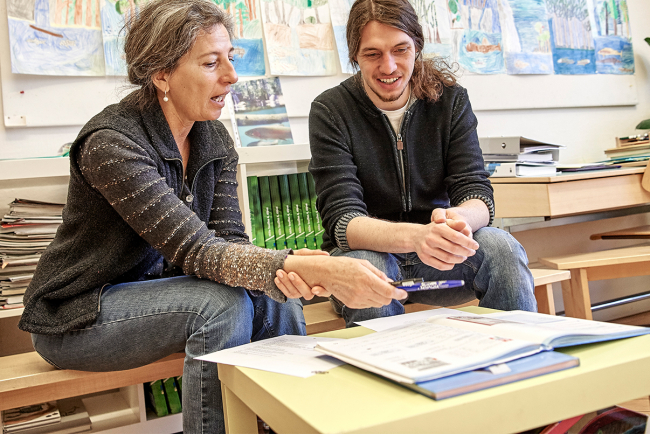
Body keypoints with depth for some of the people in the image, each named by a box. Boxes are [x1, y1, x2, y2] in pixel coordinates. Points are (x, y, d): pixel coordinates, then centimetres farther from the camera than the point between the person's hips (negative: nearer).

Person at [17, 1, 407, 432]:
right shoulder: (112, 142, -25)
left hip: (156, 291, 6)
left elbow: (228, 239, -7)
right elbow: (194, 251, -33)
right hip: (77, 316, -6)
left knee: (275, 302, -16)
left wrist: (283, 269, -30)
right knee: (222, 303, -29)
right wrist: (322, 271, -43)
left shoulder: (215, 139, -2)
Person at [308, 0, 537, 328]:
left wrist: (456, 220, -36)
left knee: (501, 248, -26)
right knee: (365, 266, -35)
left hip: (433, 254, 3)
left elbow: (476, 193, -9)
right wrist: (416, 236, -42)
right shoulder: (330, 111, -11)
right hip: (368, 251, -2)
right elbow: (342, 221, -20)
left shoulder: (450, 99, -2)